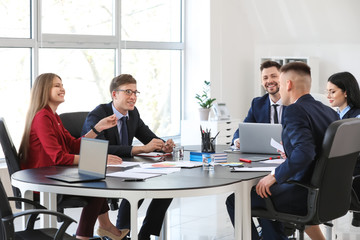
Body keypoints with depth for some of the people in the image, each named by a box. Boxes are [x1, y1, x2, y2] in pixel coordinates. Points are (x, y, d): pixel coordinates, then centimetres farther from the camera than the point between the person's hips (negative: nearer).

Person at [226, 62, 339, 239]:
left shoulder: (294, 111, -17)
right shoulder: (330, 112, 8)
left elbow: (305, 151, -31)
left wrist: (275, 176, -22)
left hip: (305, 196, -9)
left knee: (234, 200, 1)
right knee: (266, 193, 31)